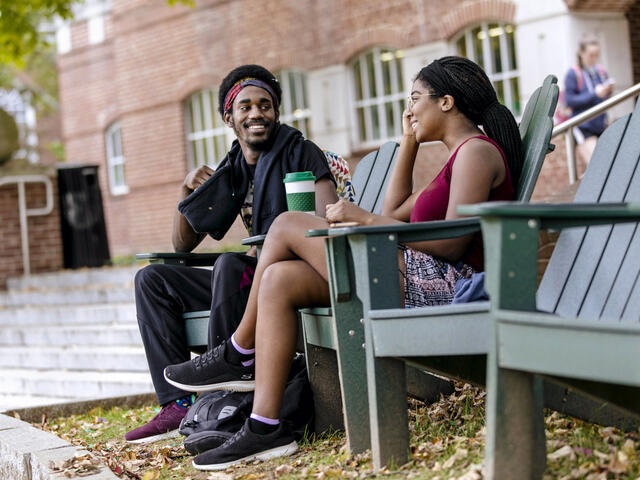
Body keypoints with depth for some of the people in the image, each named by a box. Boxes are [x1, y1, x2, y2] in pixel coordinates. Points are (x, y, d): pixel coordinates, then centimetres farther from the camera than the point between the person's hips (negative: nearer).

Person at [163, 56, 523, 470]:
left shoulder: (477, 151, -7)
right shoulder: (461, 156, 26)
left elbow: (452, 245, -18)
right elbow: (393, 214, 29)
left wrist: (364, 218, -14)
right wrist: (409, 141, 25)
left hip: (437, 284, -11)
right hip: (415, 283, 11)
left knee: (287, 225, -8)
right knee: (279, 279, 0)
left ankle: (237, 357, 5)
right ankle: (264, 427, -5)